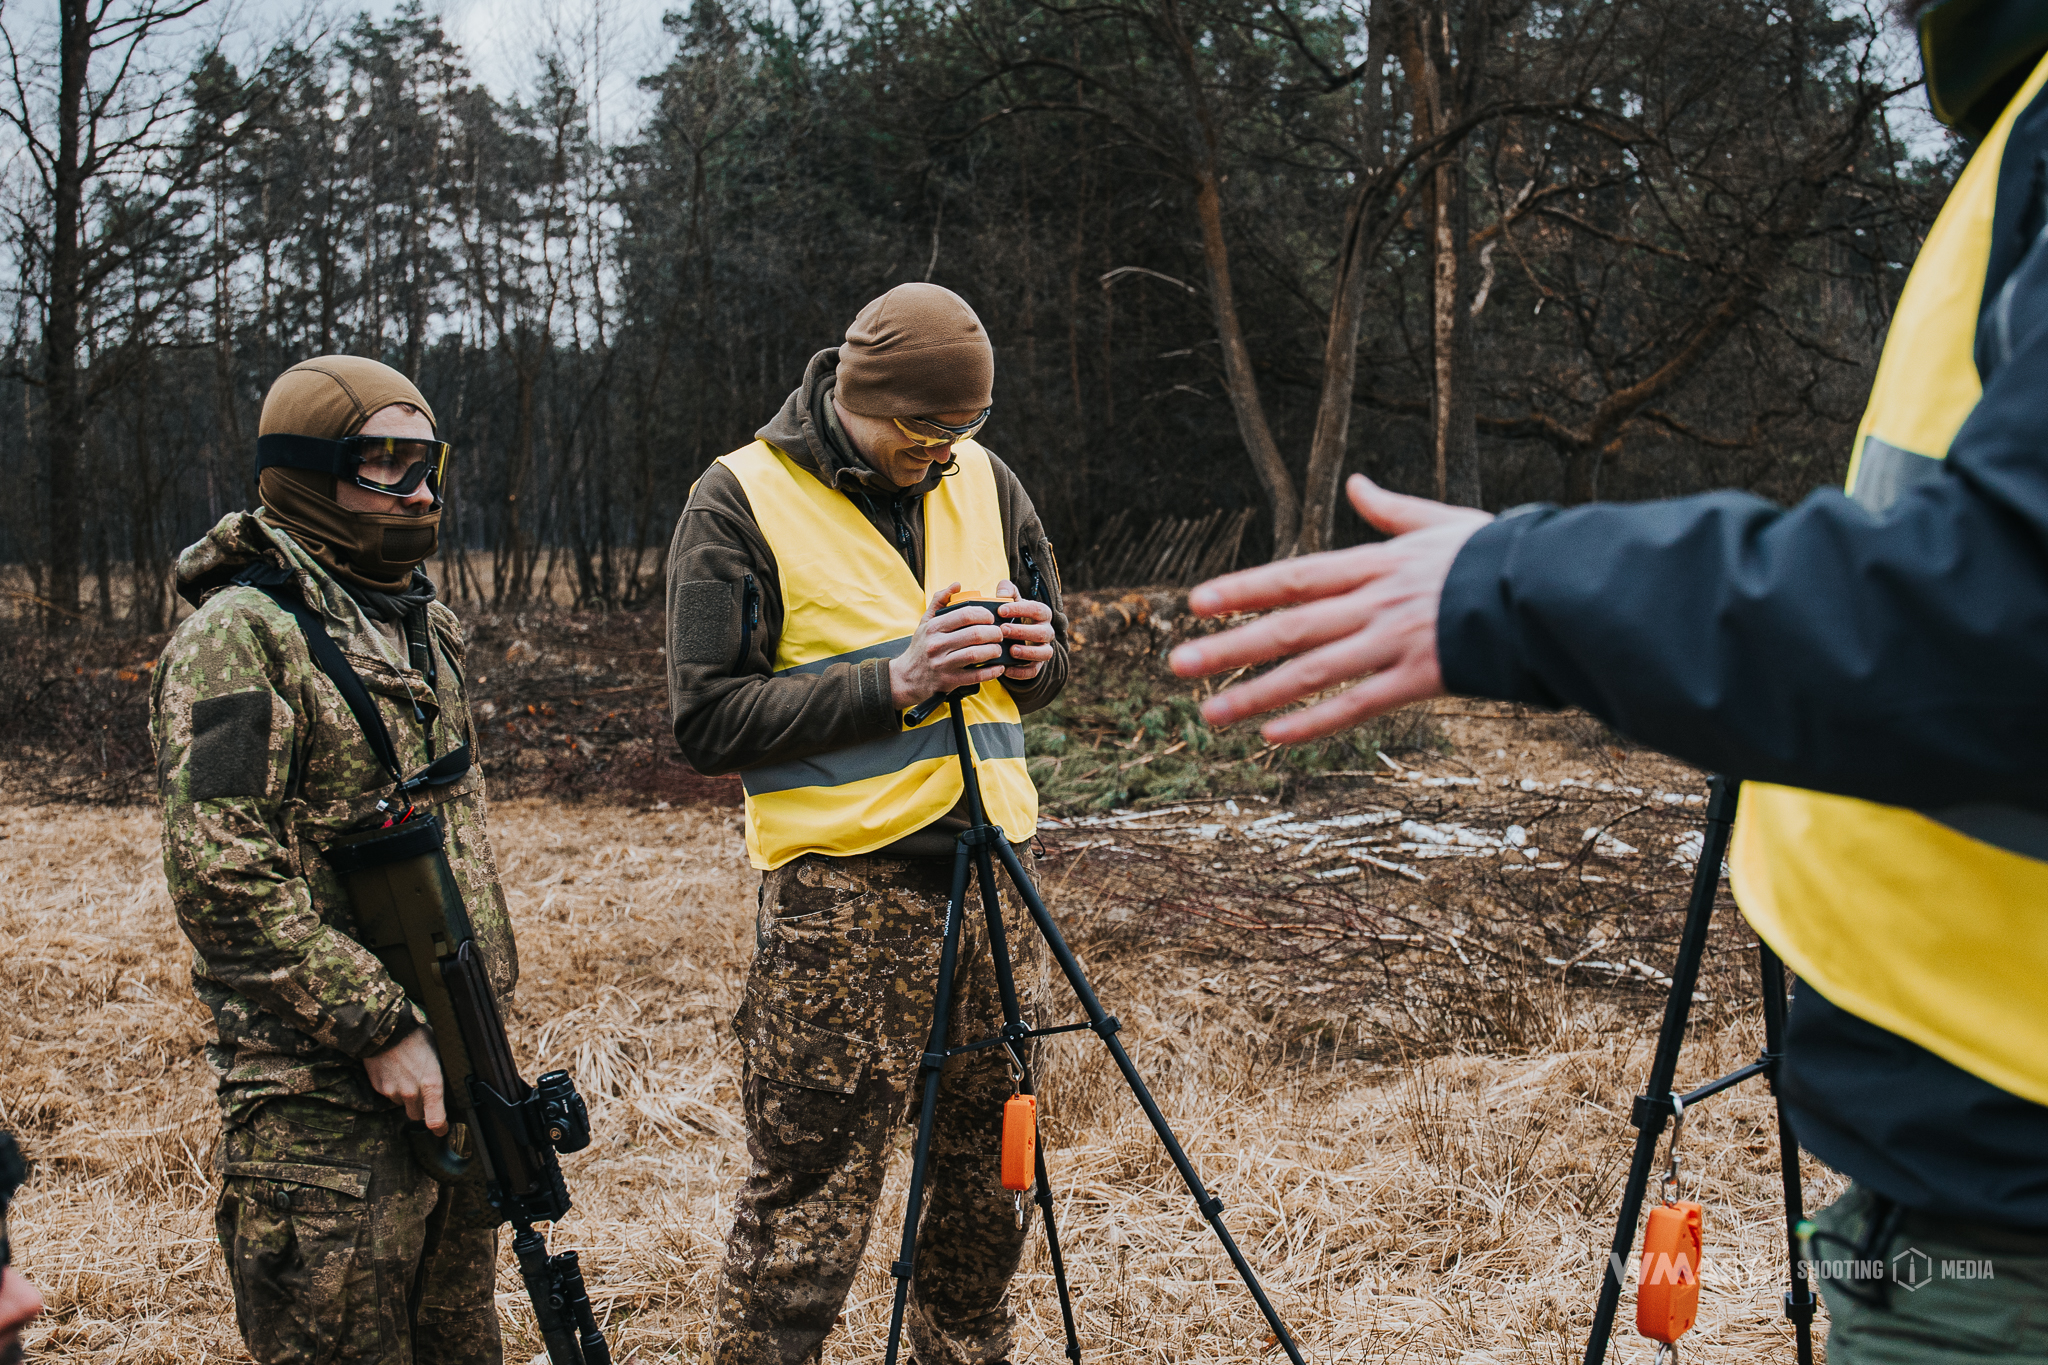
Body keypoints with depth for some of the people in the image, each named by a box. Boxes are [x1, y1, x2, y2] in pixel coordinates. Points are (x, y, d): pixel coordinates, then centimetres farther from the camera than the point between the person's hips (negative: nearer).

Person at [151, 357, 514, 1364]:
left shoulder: (424, 626, 14)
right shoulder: (240, 637, -13)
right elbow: (223, 880, -21)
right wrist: (378, 1026, -20)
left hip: (452, 1064, 8)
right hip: (321, 1102, -8)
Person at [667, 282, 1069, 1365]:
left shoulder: (983, 481, 12)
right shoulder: (741, 501, -5)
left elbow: (1044, 673, 21)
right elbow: (708, 720, -9)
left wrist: (1033, 653, -4)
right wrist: (890, 682, -18)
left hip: (990, 869, 5)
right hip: (841, 892, -5)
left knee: (988, 1173, 13)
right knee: (806, 1205, -5)